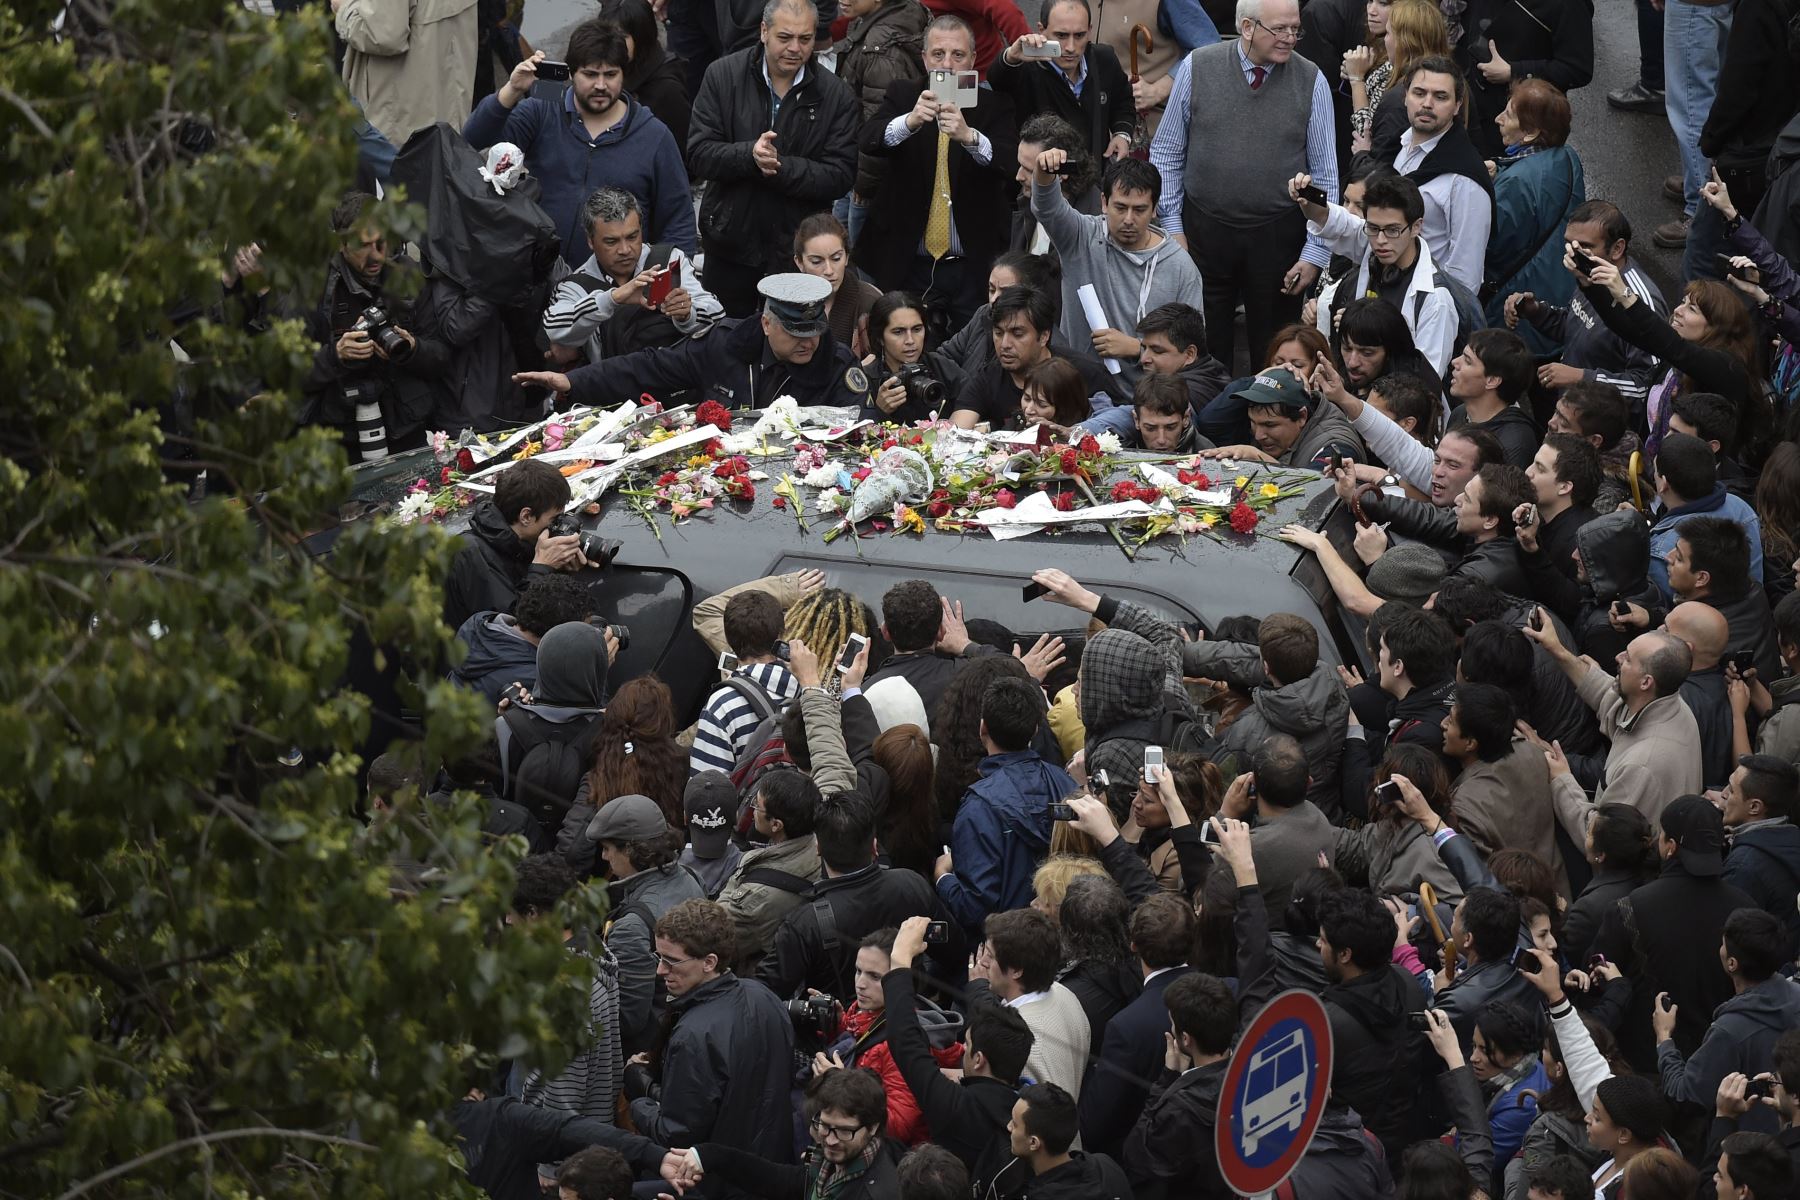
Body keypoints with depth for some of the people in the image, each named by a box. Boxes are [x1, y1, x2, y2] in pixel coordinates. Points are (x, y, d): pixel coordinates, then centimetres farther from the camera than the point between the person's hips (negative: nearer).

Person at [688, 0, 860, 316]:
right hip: (731, 243, 1)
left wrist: (781, 166, -26)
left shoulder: (837, 96, -7)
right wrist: (749, 155, -28)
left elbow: (840, 176, -12)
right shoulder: (723, 76, -5)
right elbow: (699, 155, -9)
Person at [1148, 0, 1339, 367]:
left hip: (1278, 237, 0)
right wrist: (1172, 225, -1)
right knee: (1204, 350, 7)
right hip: (1204, 232, 0)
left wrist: (1315, 253, -5)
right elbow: (1166, 152, 4)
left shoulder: (1311, 82, -4)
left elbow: (1325, 175, -1)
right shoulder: (1197, 68, -3)